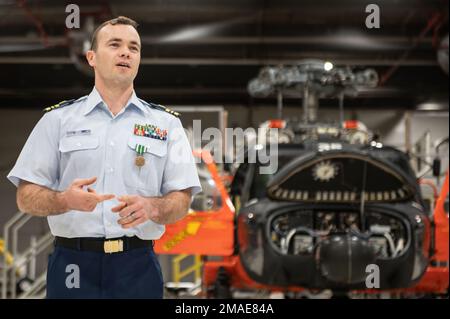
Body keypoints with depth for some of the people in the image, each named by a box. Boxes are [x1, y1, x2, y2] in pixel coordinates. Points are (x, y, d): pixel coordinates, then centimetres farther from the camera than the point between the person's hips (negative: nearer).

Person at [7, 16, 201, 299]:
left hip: (137, 266, 1)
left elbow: (181, 202, 4)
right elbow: (27, 198, 3)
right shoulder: (58, 119, 6)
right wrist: (66, 200, -17)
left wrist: (151, 207, -18)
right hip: (73, 267, 0)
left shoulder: (167, 123, 8)